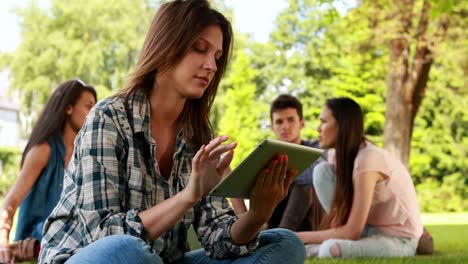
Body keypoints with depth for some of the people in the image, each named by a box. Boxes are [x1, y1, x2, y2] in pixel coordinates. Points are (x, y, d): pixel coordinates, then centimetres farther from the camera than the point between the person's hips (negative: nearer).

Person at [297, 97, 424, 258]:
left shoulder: (368, 159, -25)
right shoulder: (340, 156, 1)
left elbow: (353, 231, -25)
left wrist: (300, 237, -17)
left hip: (399, 240, -9)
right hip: (370, 230, 9)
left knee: (332, 249, -39)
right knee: (322, 170, -8)